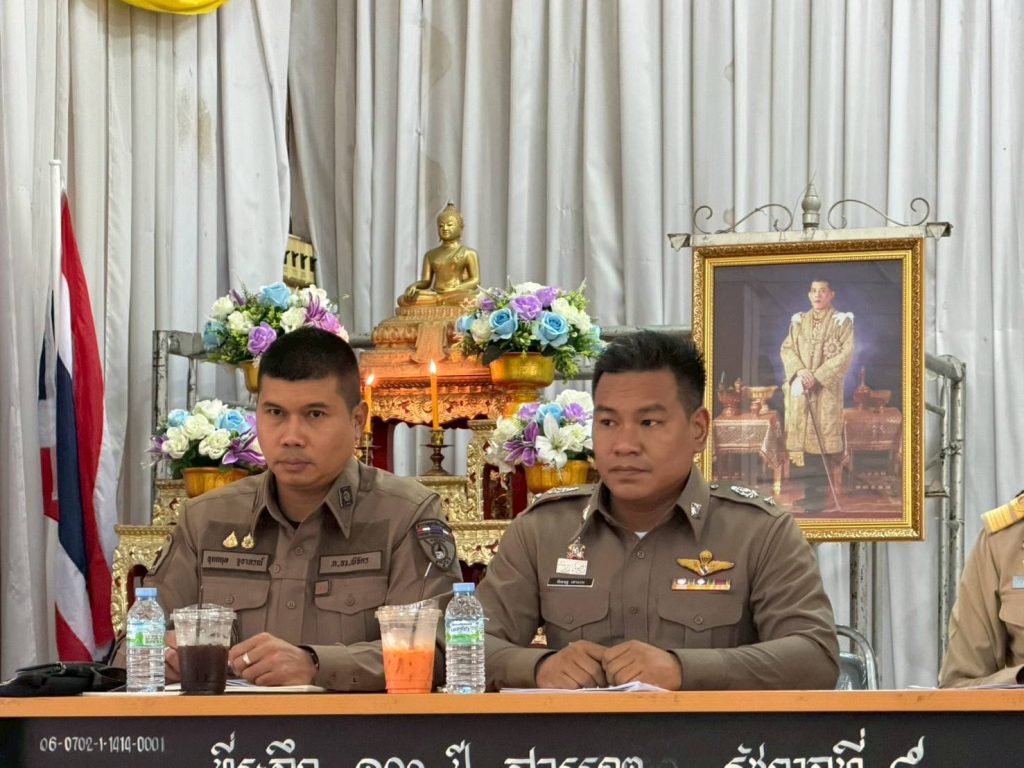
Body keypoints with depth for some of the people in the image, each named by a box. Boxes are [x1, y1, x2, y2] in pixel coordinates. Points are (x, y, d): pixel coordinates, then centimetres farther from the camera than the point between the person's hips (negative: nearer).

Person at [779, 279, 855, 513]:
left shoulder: (842, 321, -1)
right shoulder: (799, 321, 13)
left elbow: (845, 355, -9)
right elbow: (787, 349, 7)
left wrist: (817, 375, -16)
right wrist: (800, 370, -13)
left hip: (827, 388, -5)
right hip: (801, 388, 5)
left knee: (822, 439, -8)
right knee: (805, 438, 4)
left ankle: (820, 495, -6)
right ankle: (811, 492, 10)